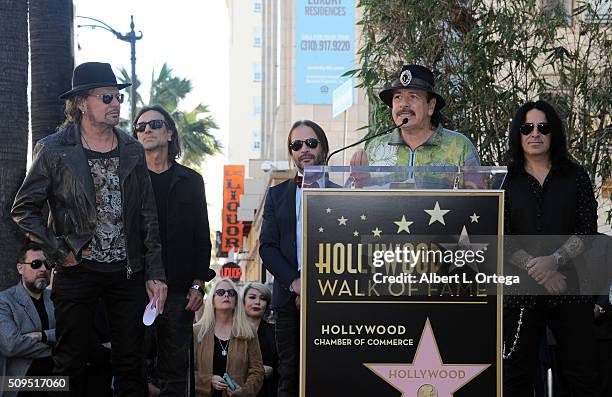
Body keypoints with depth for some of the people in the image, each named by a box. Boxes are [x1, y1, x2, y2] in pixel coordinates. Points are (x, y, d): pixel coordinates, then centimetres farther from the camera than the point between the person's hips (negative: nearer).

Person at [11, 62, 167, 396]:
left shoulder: (133, 151, 8)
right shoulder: (53, 151, -3)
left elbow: (148, 216, 8)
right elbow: (24, 209, 0)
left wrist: (154, 274, 3)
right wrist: (58, 251, -9)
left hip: (128, 271, 3)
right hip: (78, 270, -3)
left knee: (130, 364, 7)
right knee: (70, 362, 5)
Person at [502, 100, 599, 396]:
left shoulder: (575, 176, 8)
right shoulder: (506, 181, 6)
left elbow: (587, 230, -1)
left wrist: (555, 260, -17)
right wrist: (535, 269, -14)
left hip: (570, 286, 0)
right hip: (521, 290, 0)